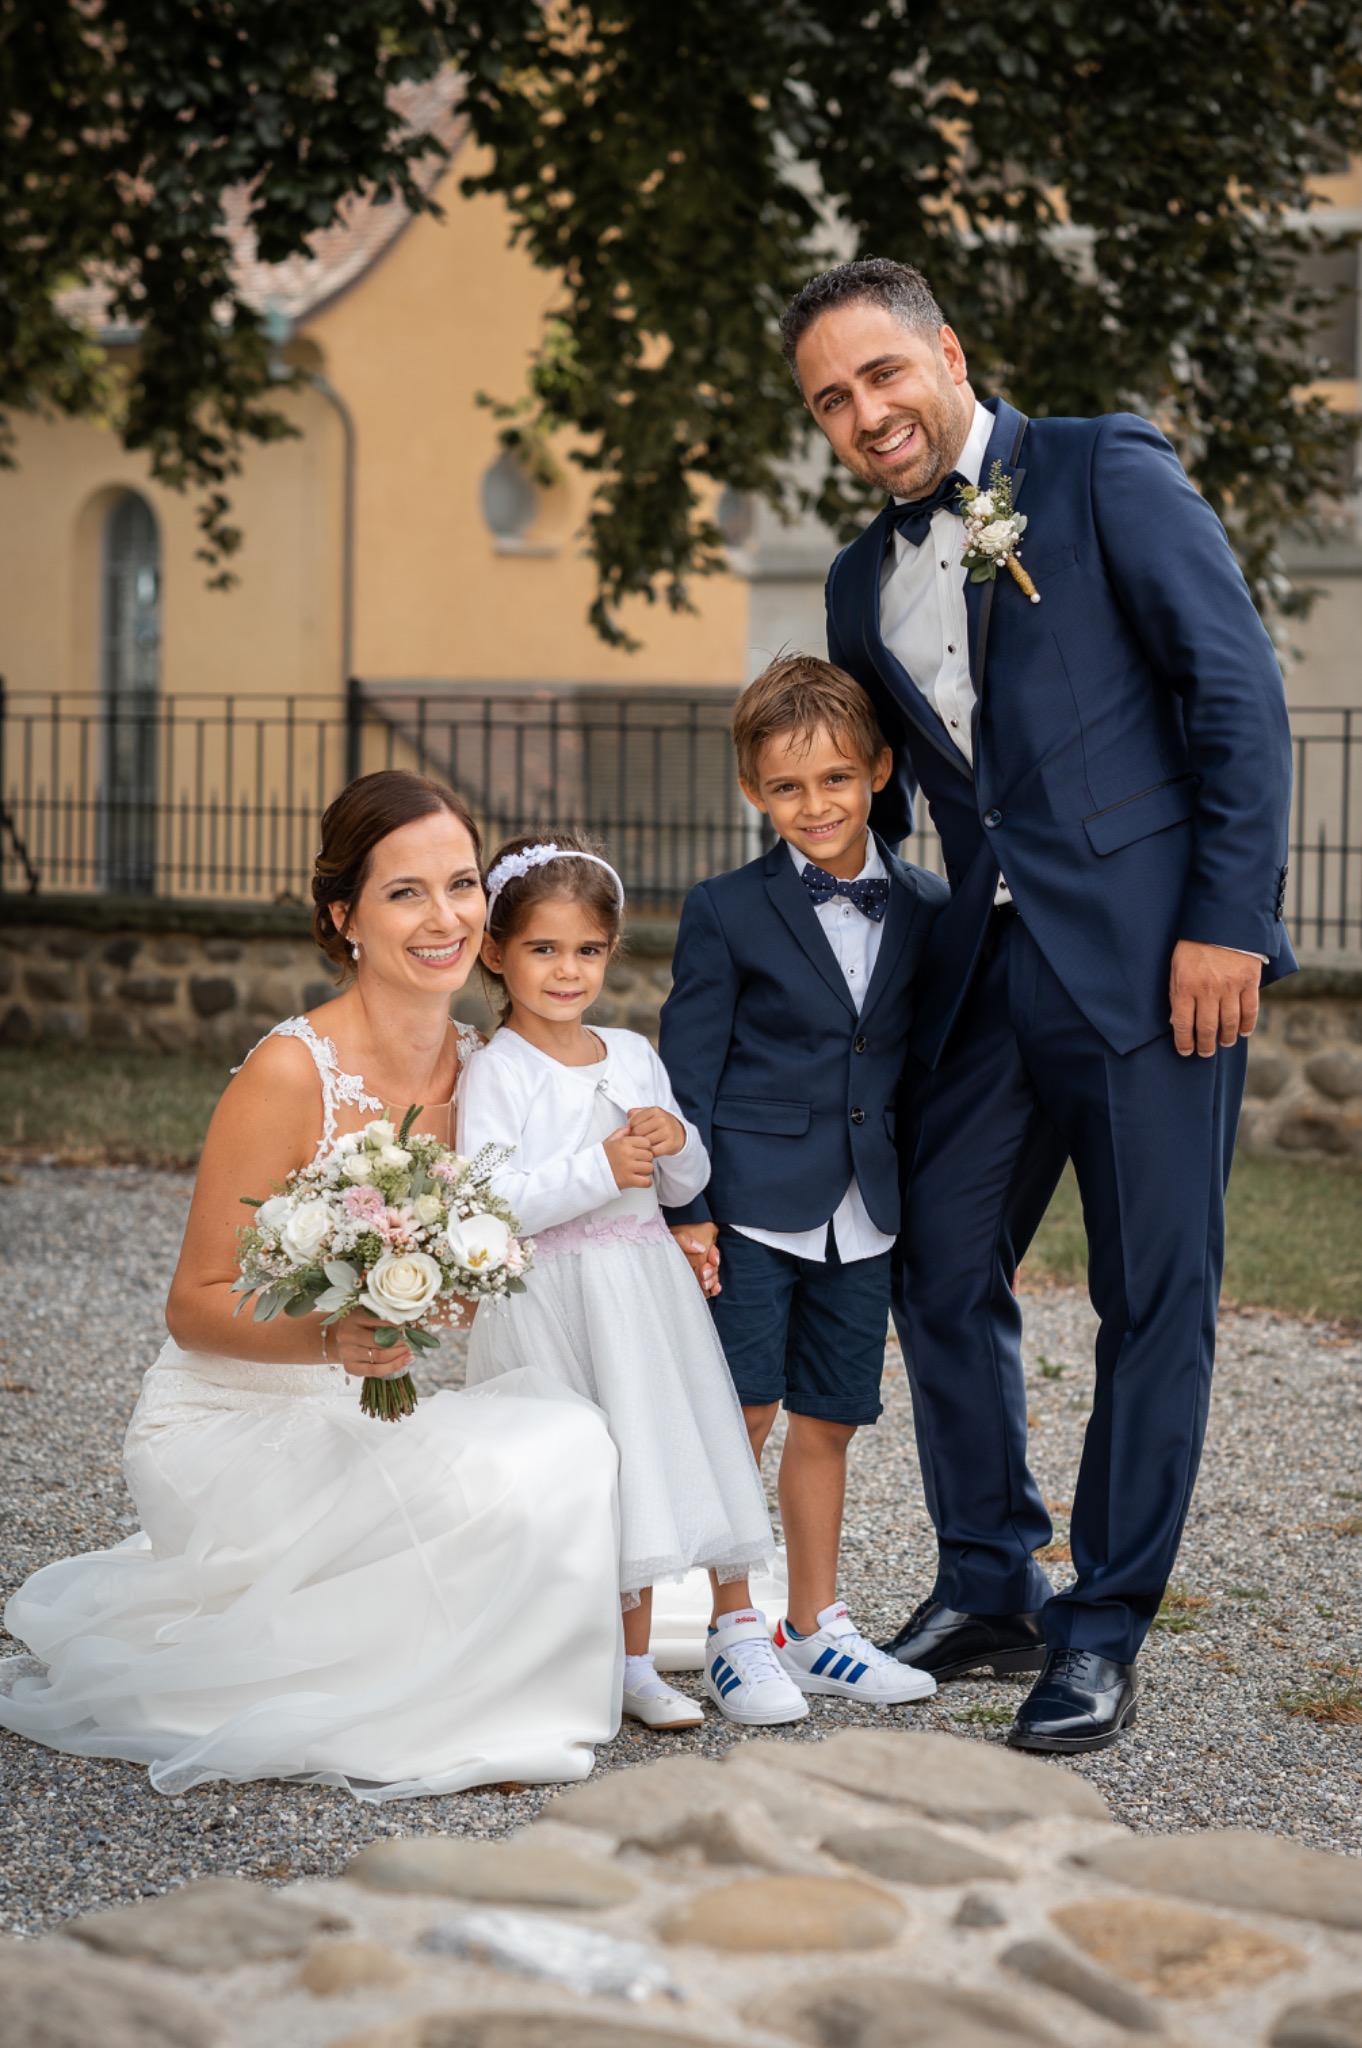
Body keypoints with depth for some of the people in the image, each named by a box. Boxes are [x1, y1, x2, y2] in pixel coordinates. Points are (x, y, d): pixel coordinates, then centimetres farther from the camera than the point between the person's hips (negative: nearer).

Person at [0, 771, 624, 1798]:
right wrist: (328, 1338, -33)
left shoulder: (478, 1067, 0)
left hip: (364, 1418, 7)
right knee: (496, 1480, -29)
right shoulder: (290, 1073, -19)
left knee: (567, 1435, -21)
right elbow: (197, 1306, -14)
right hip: (231, 1431, -7)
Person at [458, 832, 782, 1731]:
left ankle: (740, 1640, 14)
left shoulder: (633, 1057, 9)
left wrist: (677, 1143, -7)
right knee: (606, 1479, -3)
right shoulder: (496, 1074, -8)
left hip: (648, 1288, 5)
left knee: (691, 1452, 5)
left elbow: (685, 1187, 15)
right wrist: (598, 1171, -22)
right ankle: (633, 1665, 9)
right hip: (553, 1305, -5)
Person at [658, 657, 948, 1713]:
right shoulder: (726, 913, -5)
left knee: (829, 1420, 11)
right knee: (742, 1411, -3)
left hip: (866, 1215, 4)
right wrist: (685, 1209, -8)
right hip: (752, 1202, -4)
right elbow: (689, 1072, -4)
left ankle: (817, 1629, 21)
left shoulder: (926, 909, 6)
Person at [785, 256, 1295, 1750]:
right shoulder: (864, 581, 16)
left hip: (1153, 955, -6)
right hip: (990, 969, 7)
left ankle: (1102, 1638, 9)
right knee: (941, 1270, 10)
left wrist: (1227, 922, -14)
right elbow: (864, 800, 25)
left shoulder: (1106, 475, -3)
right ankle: (988, 1592, 26)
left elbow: (1239, 694, -8)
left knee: (1154, 1298, -1)